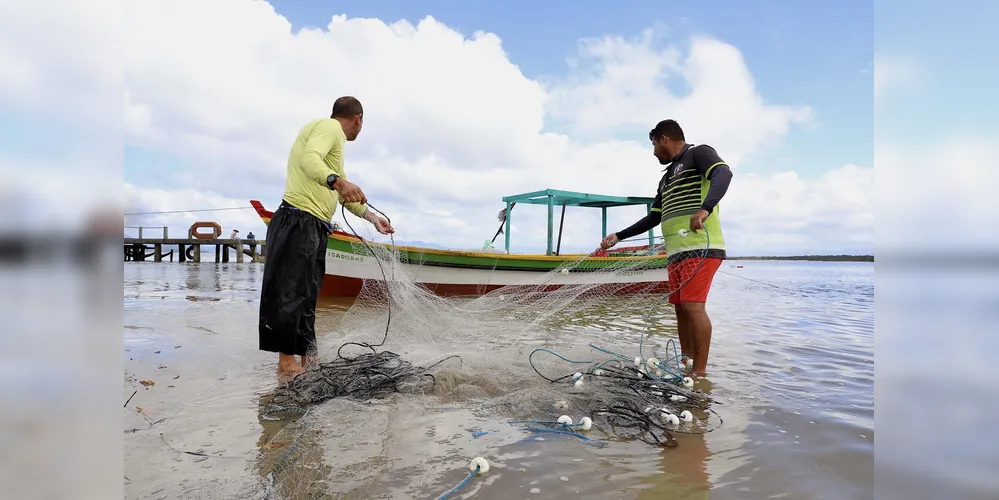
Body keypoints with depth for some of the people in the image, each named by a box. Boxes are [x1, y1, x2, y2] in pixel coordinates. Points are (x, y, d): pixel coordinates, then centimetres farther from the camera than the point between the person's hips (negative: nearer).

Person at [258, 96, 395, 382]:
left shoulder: (334, 136, 27)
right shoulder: (329, 126, -5)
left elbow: (344, 195, 33)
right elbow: (309, 159, -26)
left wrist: (371, 217, 33)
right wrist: (338, 181, -42)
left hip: (314, 228, 11)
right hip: (299, 223, -11)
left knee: (306, 294, 11)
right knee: (290, 292, -9)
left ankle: (307, 360, 17)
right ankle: (287, 365, -5)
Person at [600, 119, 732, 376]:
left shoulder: (699, 153, 2)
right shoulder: (667, 178, 26)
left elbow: (723, 173, -19)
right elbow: (653, 218, 28)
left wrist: (705, 208, -36)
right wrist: (619, 236, 24)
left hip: (701, 247, -8)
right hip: (677, 252, 8)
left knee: (693, 306, -13)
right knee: (681, 307, 7)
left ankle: (700, 372, -8)